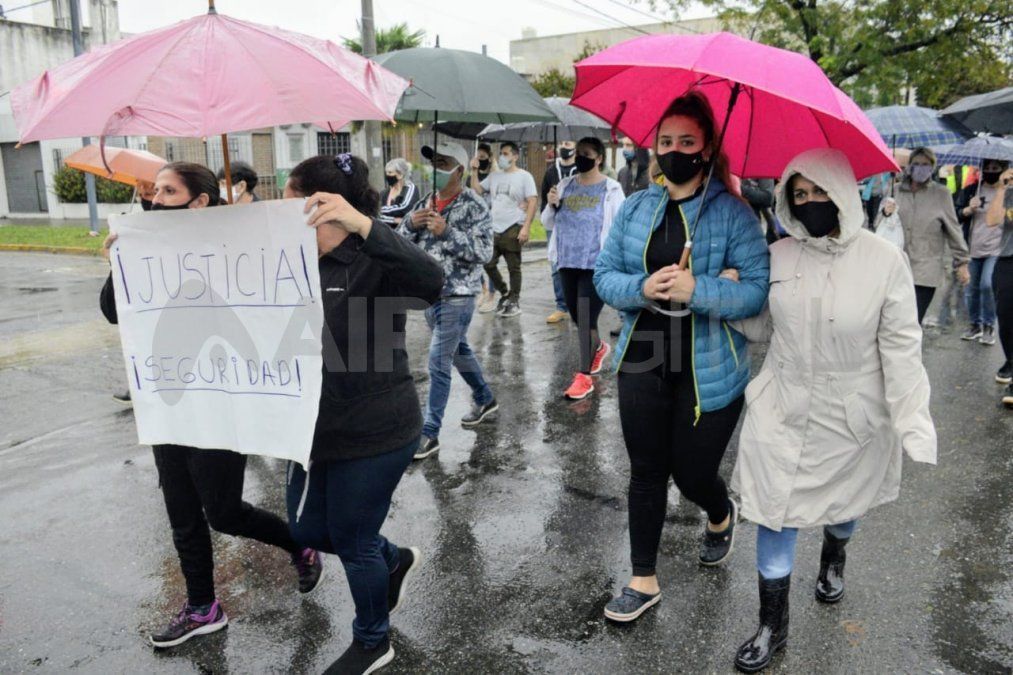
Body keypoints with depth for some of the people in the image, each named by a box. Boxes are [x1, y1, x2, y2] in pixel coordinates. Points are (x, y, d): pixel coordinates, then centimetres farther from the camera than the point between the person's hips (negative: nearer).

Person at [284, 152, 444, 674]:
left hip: (375, 434, -8)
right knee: (307, 529, 21)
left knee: (352, 542, 9)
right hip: (316, 429, 8)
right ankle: (396, 560, 48)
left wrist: (363, 224, -48)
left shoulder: (373, 263, -19)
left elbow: (431, 283, -38)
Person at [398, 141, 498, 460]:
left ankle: (429, 433, -1)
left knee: (438, 362, -8)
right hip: (428, 292, 7)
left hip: (457, 296, -7)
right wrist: (410, 223, -12)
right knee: (459, 349, 20)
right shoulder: (425, 204, 9)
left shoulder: (474, 206, -10)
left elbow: (484, 252, -17)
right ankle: (485, 399, 40)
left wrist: (446, 231, -24)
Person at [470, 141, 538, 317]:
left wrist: (526, 227, -16)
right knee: (488, 265, 7)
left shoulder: (524, 176, -2)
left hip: (513, 229, -5)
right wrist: (474, 172, 4)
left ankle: (514, 302, 14)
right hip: (493, 229, 6)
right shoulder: (494, 176, 14)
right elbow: (477, 190, 15)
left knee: (514, 268, 3)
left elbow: (533, 202, -8)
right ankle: (505, 293, 26)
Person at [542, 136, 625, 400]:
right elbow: (548, 223, 12)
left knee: (586, 319, -7)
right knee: (577, 317, 17)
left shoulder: (611, 189, -5)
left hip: (597, 264, -5)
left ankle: (584, 376, 3)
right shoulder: (565, 185, 9)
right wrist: (551, 205, -8)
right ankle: (599, 347, 45)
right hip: (567, 263, 6)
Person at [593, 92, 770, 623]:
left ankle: (722, 517, 49)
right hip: (642, 363, 3)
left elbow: (757, 292, -13)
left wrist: (696, 290, -27)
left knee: (693, 474, 10)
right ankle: (643, 580, 28)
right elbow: (604, 274, 3)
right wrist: (641, 288, -17)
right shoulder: (635, 208, 5)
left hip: (708, 370, -3)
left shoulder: (733, 213, -8)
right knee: (646, 473, 11)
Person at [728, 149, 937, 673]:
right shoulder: (777, 256, -3)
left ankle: (833, 559, 57)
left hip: (852, 418, -1)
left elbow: (900, 346, -11)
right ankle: (772, 624, 21)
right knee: (775, 511, 3)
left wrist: (913, 422, -16)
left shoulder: (884, 260, -12)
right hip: (781, 411, 2)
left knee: (845, 501, 22)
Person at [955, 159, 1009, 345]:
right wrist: (969, 209, -13)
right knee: (972, 289, 8)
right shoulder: (971, 190, 7)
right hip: (973, 249, 3)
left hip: (997, 249, -3)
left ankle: (989, 326, -1)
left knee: (987, 285, -16)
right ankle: (976, 324, 24)